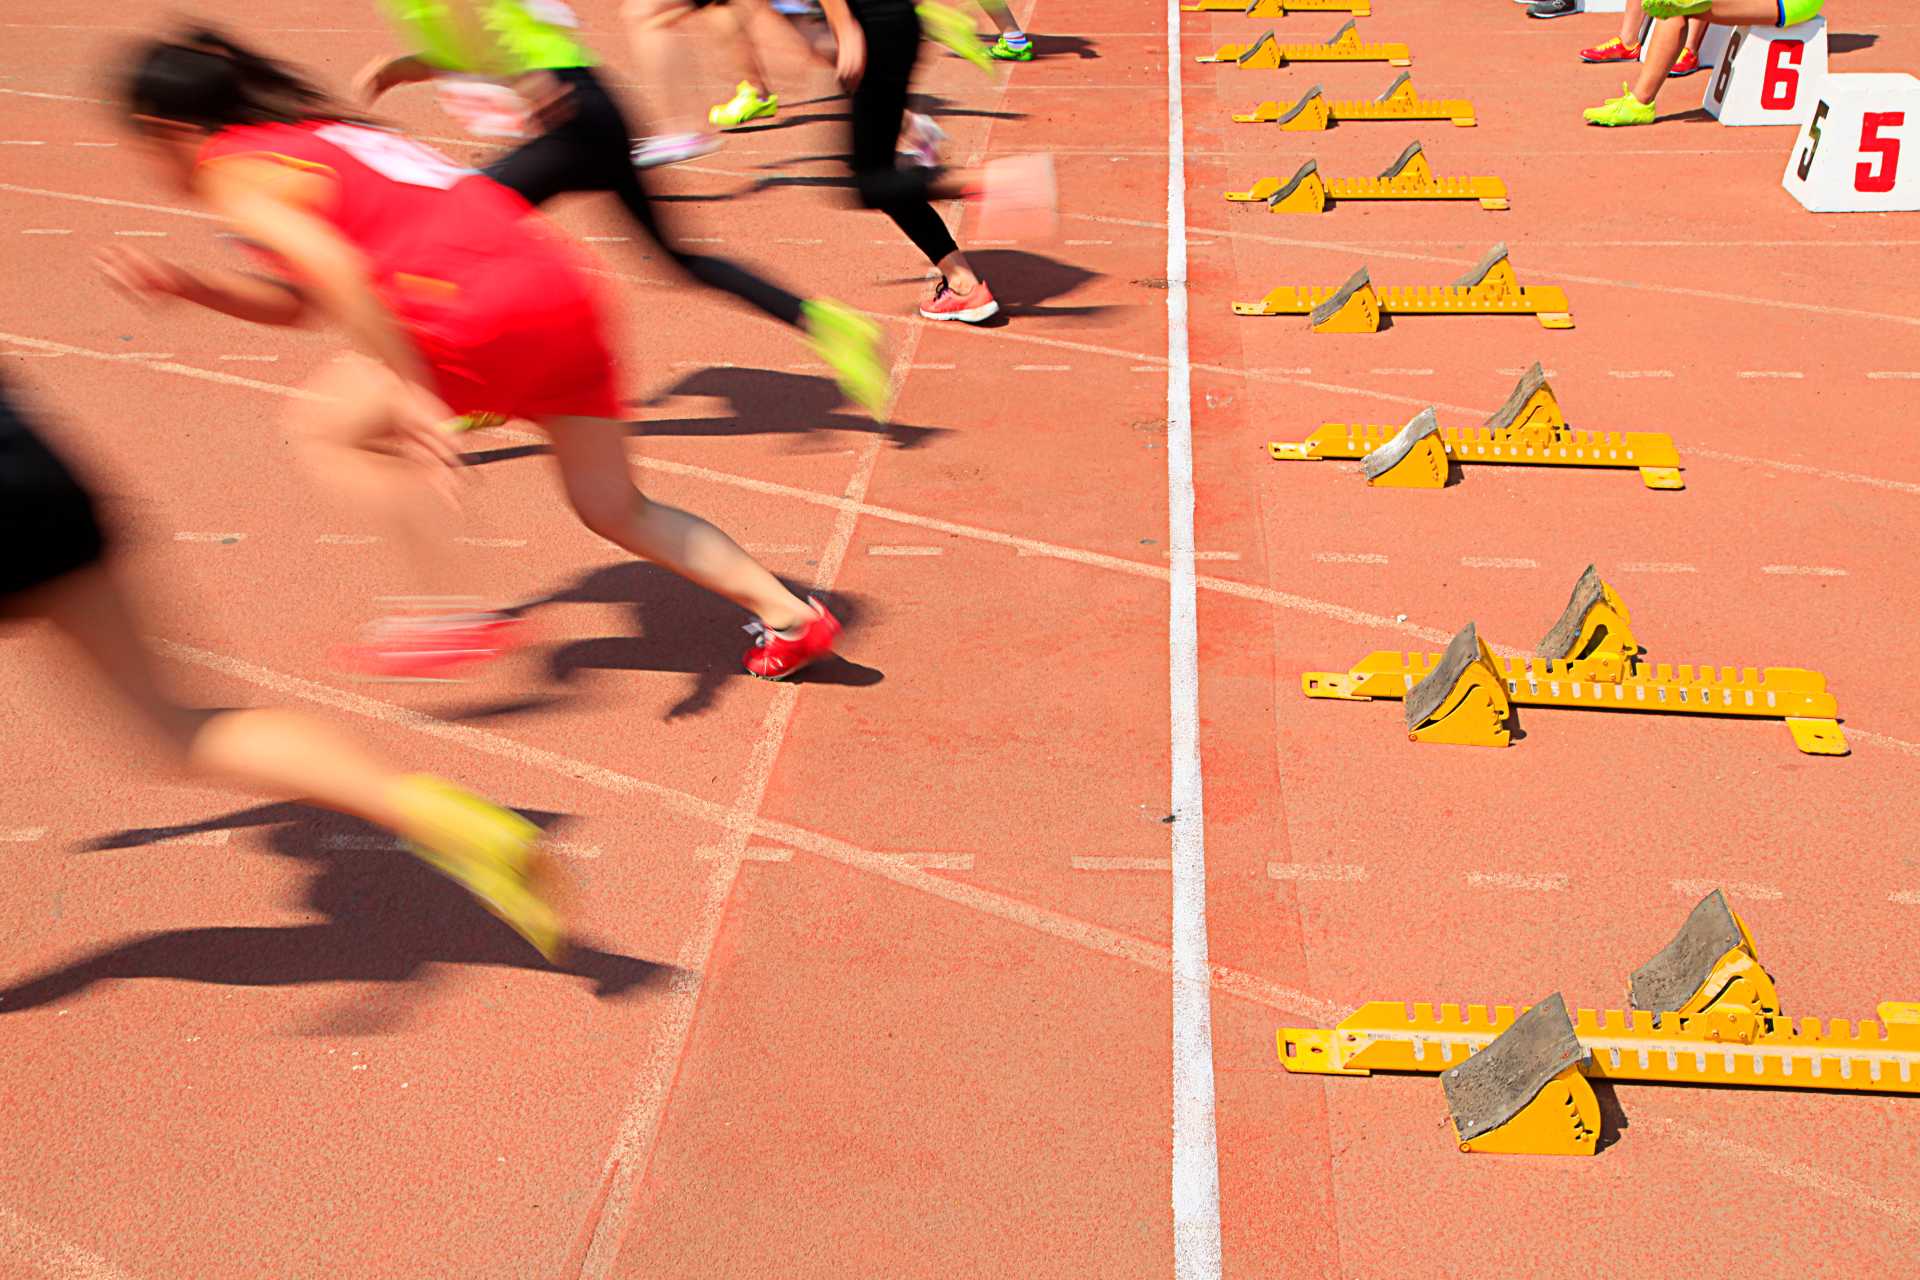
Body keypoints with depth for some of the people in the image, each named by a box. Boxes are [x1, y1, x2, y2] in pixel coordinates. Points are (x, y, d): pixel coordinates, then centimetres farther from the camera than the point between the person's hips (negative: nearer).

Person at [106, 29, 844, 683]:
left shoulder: (232, 173, 1)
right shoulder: (314, 137, 28)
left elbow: (337, 273, -16)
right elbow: (298, 302, 32)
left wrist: (413, 398, -17)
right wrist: (182, 286, 22)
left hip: (485, 306, -9)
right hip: (563, 285, 9)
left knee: (333, 430, 9)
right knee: (613, 509, 17)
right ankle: (788, 615, 16)